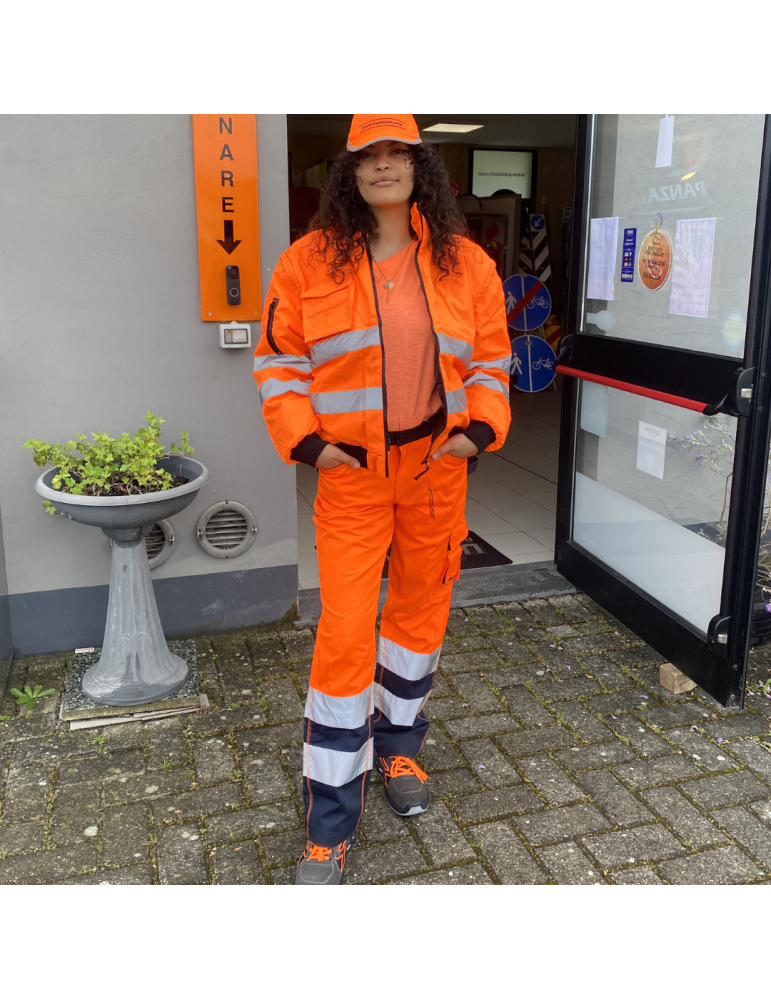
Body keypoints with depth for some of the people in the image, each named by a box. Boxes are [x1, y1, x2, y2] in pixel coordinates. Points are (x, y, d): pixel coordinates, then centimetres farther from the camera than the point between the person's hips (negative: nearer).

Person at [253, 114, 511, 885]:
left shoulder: (466, 264, 4)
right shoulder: (309, 261, -2)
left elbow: (491, 360, 10)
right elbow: (277, 361, 3)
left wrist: (479, 429, -6)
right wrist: (305, 440, -9)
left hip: (437, 468, 3)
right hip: (351, 474, -2)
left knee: (421, 611, 15)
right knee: (345, 633, -5)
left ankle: (396, 746, 42)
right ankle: (330, 823, 11)